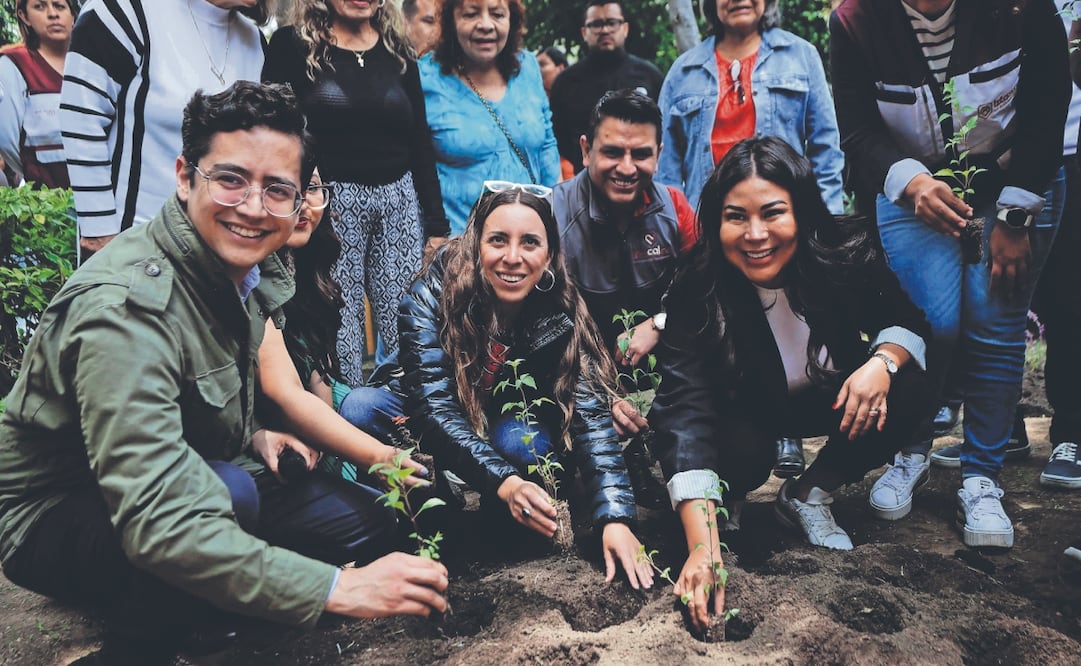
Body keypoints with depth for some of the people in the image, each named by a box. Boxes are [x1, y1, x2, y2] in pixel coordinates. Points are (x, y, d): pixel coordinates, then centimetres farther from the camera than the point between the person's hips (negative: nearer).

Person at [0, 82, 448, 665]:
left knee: (363, 529, 1)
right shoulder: (127, 308, -32)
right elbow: (156, 525, -40)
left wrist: (257, 436, -2)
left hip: (171, 485, 8)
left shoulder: (249, 269, -6)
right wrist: (336, 589, -40)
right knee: (231, 492, -36)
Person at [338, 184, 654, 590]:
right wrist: (504, 481, -45)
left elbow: (591, 417, -28)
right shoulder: (432, 295, -26)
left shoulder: (562, 318, -21)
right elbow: (434, 405, -32)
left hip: (519, 424, 1)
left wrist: (615, 517, -43)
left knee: (517, 439, -35)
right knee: (358, 408, -29)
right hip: (438, 439, 0)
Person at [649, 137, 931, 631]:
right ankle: (726, 502, 3)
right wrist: (702, 549, -51)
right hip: (745, 410, -2)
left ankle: (807, 496, -3)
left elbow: (907, 323, -6)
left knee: (910, 394, -24)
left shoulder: (850, 257, -25)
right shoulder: (697, 288, -32)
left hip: (831, 400, 3)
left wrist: (882, 362, -32)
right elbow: (685, 413, -40)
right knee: (741, 451, -34)